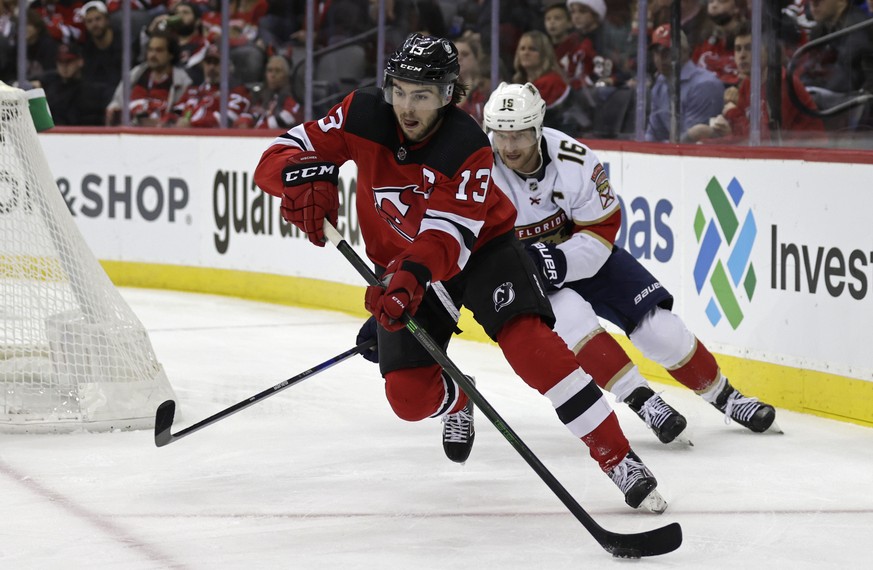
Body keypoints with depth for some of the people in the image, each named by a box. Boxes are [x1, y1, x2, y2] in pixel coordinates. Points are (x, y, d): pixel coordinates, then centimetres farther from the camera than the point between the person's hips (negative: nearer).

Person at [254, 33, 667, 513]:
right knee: (409, 396, -7)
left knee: (529, 343, -27)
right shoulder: (363, 116, -19)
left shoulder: (468, 150, -29)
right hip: (403, 261, 4)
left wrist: (410, 280, -56)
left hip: (481, 246, -3)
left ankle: (620, 461, -24)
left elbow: (446, 238, -36)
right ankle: (456, 400, 33)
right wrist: (305, 176, -45)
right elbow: (277, 157, -20)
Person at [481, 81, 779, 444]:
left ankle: (724, 396, 16)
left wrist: (557, 261, -31)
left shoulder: (573, 160, -23)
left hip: (584, 256, 1)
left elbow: (601, 232, -15)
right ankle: (640, 400, -22)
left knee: (659, 329, -5)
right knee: (570, 317, -32)